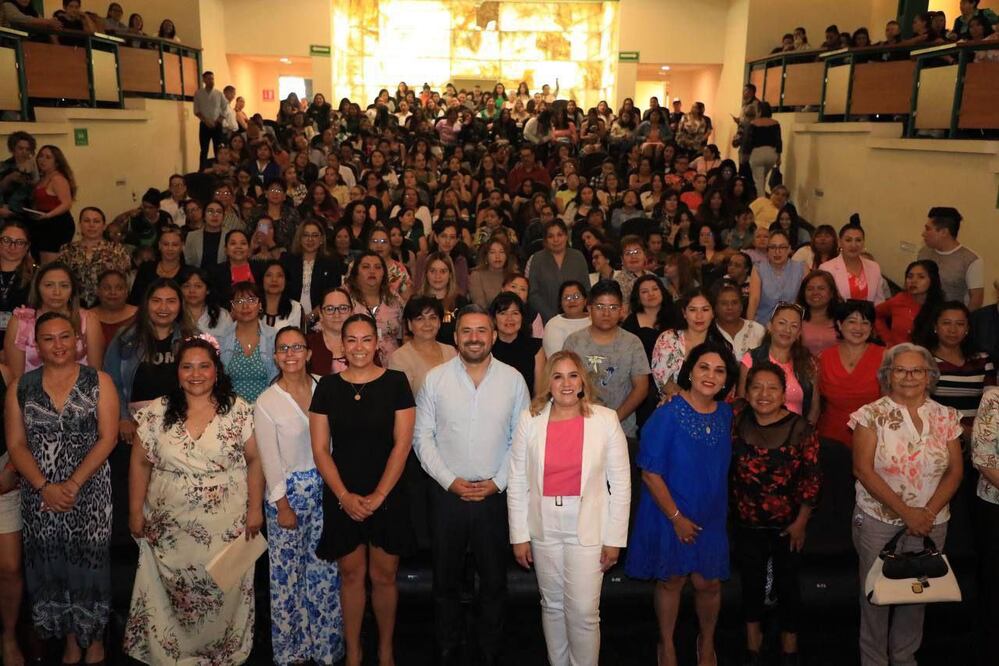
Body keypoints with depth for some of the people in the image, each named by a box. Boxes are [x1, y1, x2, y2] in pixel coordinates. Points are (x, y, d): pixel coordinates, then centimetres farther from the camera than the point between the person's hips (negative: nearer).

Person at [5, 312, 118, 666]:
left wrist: (73, 484, -15)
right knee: (50, 565, 8)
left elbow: (107, 438, -7)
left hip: (89, 491, -2)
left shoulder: (99, 382, 0)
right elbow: (16, 445, 1)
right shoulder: (20, 387, 6)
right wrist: (45, 486, -12)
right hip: (39, 495, 2)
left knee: (89, 562, 3)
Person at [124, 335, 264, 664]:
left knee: (224, 592, 6)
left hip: (227, 525, -1)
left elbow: (254, 459, -1)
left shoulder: (238, 410, -4)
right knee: (172, 593, 8)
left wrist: (255, 508, -5)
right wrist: (136, 512, 4)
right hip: (170, 526, 1)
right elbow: (140, 463, 5)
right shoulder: (156, 413, 0)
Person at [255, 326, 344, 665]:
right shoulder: (266, 402, -7)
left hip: (325, 486, 3)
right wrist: (283, 506, -7)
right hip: (288, 491, -3)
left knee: (326, 570, 8)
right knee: (288, 573, 6)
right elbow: (269, 458, -6)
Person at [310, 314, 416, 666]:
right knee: (351, 574, 10)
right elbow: (320, 449, 0)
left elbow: (402, 444, -6)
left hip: (387, 496, -1)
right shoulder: (328, 386, 1)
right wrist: (345, 497, -9)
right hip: (342, 499, 1)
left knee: (383, 576, 7)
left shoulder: (395, 382, -3)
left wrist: (378, 496, -11)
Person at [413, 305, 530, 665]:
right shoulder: (435, 378, -2)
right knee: (446, 580, 13)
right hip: (447, 493, 0)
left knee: (494, 580, 10)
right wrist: (450, 480, -9)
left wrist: (498, 481, -8)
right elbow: (423, 437, -1)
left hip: (495, 495, 0)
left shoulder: (513, 379, -1)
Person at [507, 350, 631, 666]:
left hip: (588, 528, -2)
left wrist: (614, 538, -4)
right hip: (544, 527, 2)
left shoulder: (606, 420, -6)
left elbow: (620, 483, -3)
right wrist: (519, 535, 0)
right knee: (552, 605, 15)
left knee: (584, 612, -2)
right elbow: (517, 482, 1)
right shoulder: (530, 420, -2)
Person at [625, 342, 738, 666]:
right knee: (671, 580, 12)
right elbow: (650, 473, -17)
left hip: (711, 517, 4)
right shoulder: (668, 415, -19)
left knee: (708, 582, 11)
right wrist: (676, 517, -15)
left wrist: (720, 507, 8)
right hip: (671, 516, -4)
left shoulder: (725, 414, -2)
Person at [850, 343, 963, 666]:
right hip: (878, 522, -3)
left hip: (930, 525, 3)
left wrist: (929, 512, -11)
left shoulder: (945, 417, 4)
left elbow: (955, 471, 2)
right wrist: (905, 511, -16)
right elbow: (863, 470, -12)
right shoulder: (871, 415, -7)